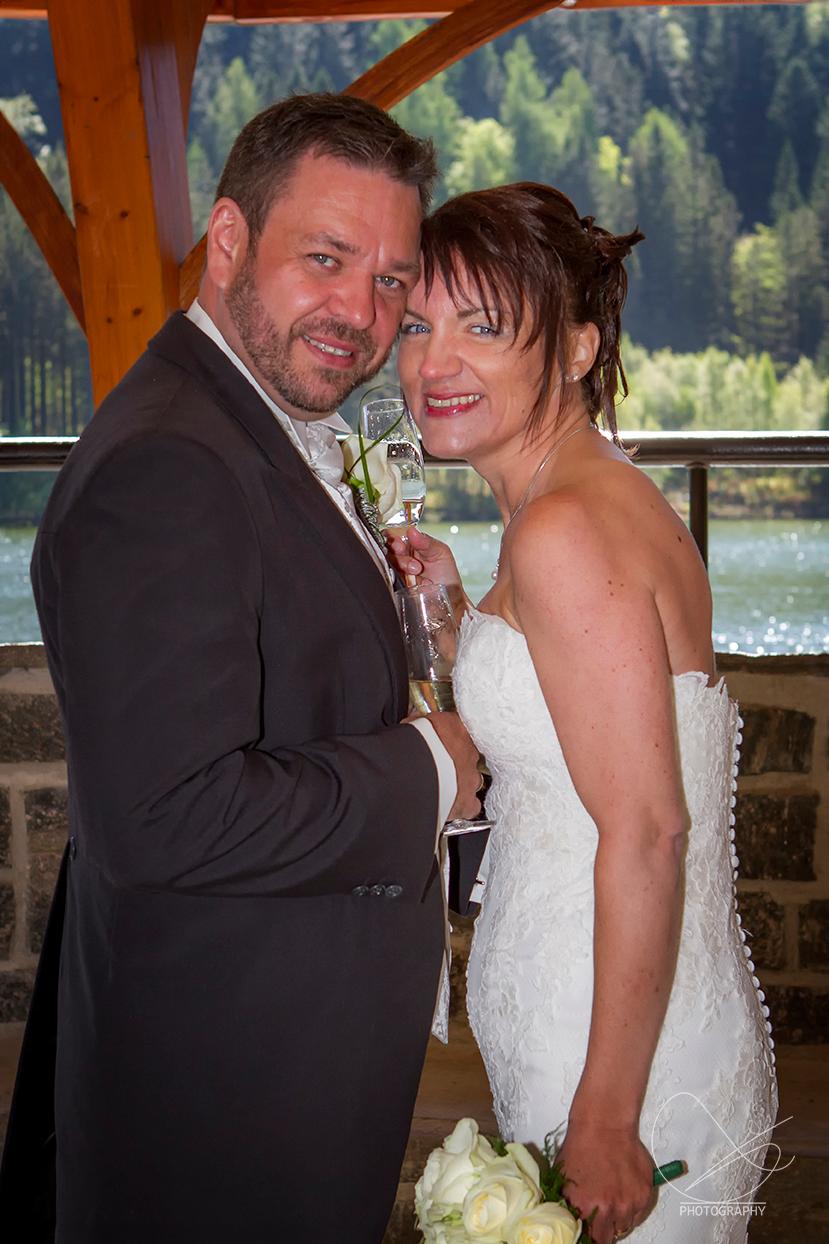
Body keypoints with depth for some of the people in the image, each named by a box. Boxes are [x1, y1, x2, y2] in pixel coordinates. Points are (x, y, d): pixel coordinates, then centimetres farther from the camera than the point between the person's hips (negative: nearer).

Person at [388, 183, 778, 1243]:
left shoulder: (566, 531, -21)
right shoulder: (595, 496, 8)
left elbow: (648, 832, -24)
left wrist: (605, 1118, -22)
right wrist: (455, 613, 5)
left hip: (618, 1040, -9)